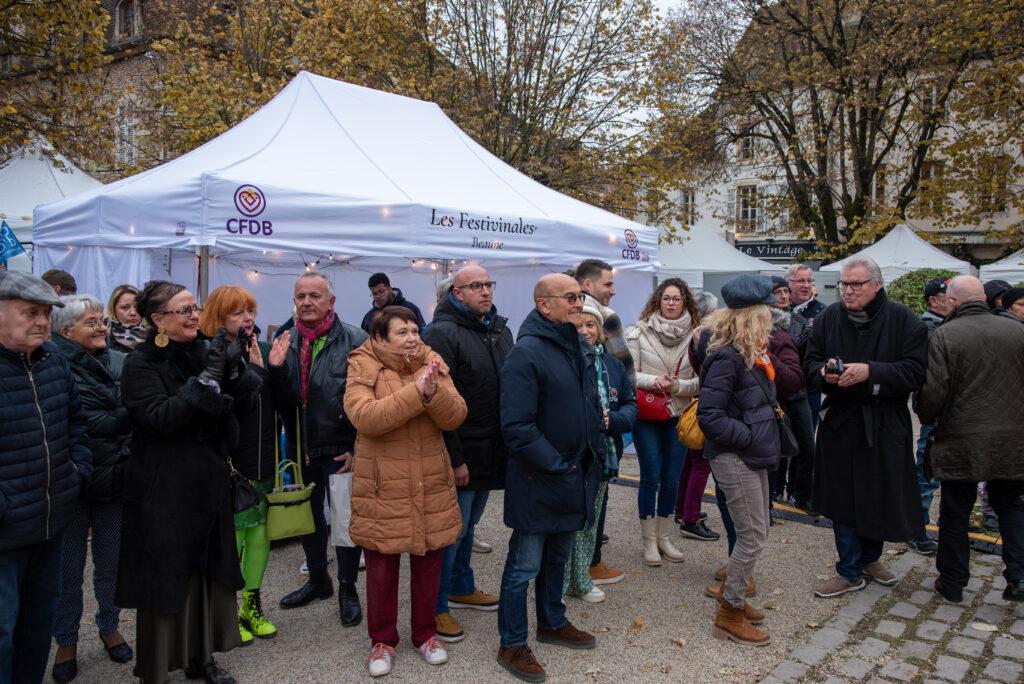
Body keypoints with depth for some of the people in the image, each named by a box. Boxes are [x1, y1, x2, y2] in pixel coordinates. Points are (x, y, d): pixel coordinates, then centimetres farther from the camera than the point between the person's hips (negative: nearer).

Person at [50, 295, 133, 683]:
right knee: (68, 568, 12)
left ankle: (109, 627, 37)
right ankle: (66, 641, 31)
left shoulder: (119, 363, 1)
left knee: (110, 563, 17)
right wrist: (124, 417, -13)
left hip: (114, 480, 3)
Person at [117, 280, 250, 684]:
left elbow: (235, 400, 5)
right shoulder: (141, 364, -11)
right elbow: (160, 417, -22)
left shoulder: (201, 352, 6)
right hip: (163, 491, -6)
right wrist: (208, 378, -27)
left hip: (208, 484, 6)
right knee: (164, 578, 5)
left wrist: (230, 371, -14)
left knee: (206, 571, 14)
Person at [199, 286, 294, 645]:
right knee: (230, 541, 4)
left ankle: (252, 605, 32)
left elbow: (281, 402, 3)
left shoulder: (263, 350, 7)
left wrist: (277, 368, -13)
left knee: (260, 536, 15)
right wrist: (250, 367, -29)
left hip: (263, 464, 6)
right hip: (229, 466, -6)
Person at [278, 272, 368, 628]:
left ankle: (348, 588, 25)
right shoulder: (286, 342, 6)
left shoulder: (354, 340, -11)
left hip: (341, 449, -5)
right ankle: (318, 579, 40)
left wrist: (359, 448, -16)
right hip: (300, 448, 5)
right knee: (309, 517, 19)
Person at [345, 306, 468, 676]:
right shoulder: (363, 368, -6)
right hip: (382, 489, -3)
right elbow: (365, 417, -24)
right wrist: (415, 391, -28)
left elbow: (456, 417, -6)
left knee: (428, 562, 14)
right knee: (381, 567, 9)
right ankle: (382, 640, 29)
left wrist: (434, 392, -26)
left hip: (431, 486, 3)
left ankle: (425, 632, 34)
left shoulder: (432, 364, 3)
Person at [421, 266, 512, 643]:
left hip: (491, 452, 8)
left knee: (469, 523, 22)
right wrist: (454, 458, -20)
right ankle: (436, 606, 19)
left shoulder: (501, 330, 11)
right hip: (461, 454, -8)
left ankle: (461, 587, 40)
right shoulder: (443, 334, -15)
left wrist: (510, 444, 14)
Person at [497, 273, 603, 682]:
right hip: (537, 483, -8)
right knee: (524, 566, 6)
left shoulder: (580, 349, 8)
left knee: (558, 557, 24)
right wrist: (558, 466, -20)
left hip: (575, 478, 8)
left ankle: (552, 623, 42)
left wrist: (595, 456, 9)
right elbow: (517, 427, -23)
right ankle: (512, 646, 22)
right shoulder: (527, 352, -19)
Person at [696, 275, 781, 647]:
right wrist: (748, 437, -18)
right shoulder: (726, 358, -20)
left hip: (752, 457, 10)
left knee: (755, 533, 18)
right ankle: (729, 616, 13)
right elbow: (709, 416, -24)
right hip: (734, 459, -10)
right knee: (753, 537, -2)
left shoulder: (750, 354, 10)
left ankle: (733, 598, 35)